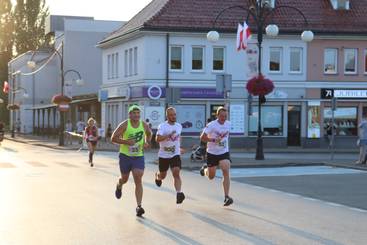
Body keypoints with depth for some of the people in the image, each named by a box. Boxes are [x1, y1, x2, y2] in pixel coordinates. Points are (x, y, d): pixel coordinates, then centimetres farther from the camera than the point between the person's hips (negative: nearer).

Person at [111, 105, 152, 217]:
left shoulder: (144, 125, -2)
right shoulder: (124, 125, -13)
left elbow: (149, 134, 20)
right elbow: (113, 138, -13)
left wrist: (147, 142, 1)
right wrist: (126, 141, -25)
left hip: (139, 156, 1)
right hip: (125, 155, -1)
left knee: (138, 180, -12)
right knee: (124, 179, 15)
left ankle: (139, 206, -13)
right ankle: (119, 186, 55)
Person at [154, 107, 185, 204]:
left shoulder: (179, 126, 4)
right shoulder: (162, 126, -15)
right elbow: (157, 139, -29)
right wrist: (168, 135, -40)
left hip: (175, 154, 2)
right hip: (163, 155, -2)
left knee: (176, 173, -17)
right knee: (163, 175, 15)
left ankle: (178, 194, -23)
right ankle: (157, 176, 52)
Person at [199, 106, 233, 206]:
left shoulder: (228, 124, -1)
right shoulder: (211, 125, -17)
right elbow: (202, 138, -17)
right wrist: (214, 140, -27)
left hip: (224, 153, 2)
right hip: (212, 153, -2)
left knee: (226, 173, -19)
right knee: (211, 176, 13)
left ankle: (226, 197, -19)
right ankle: (205, 169, 51)